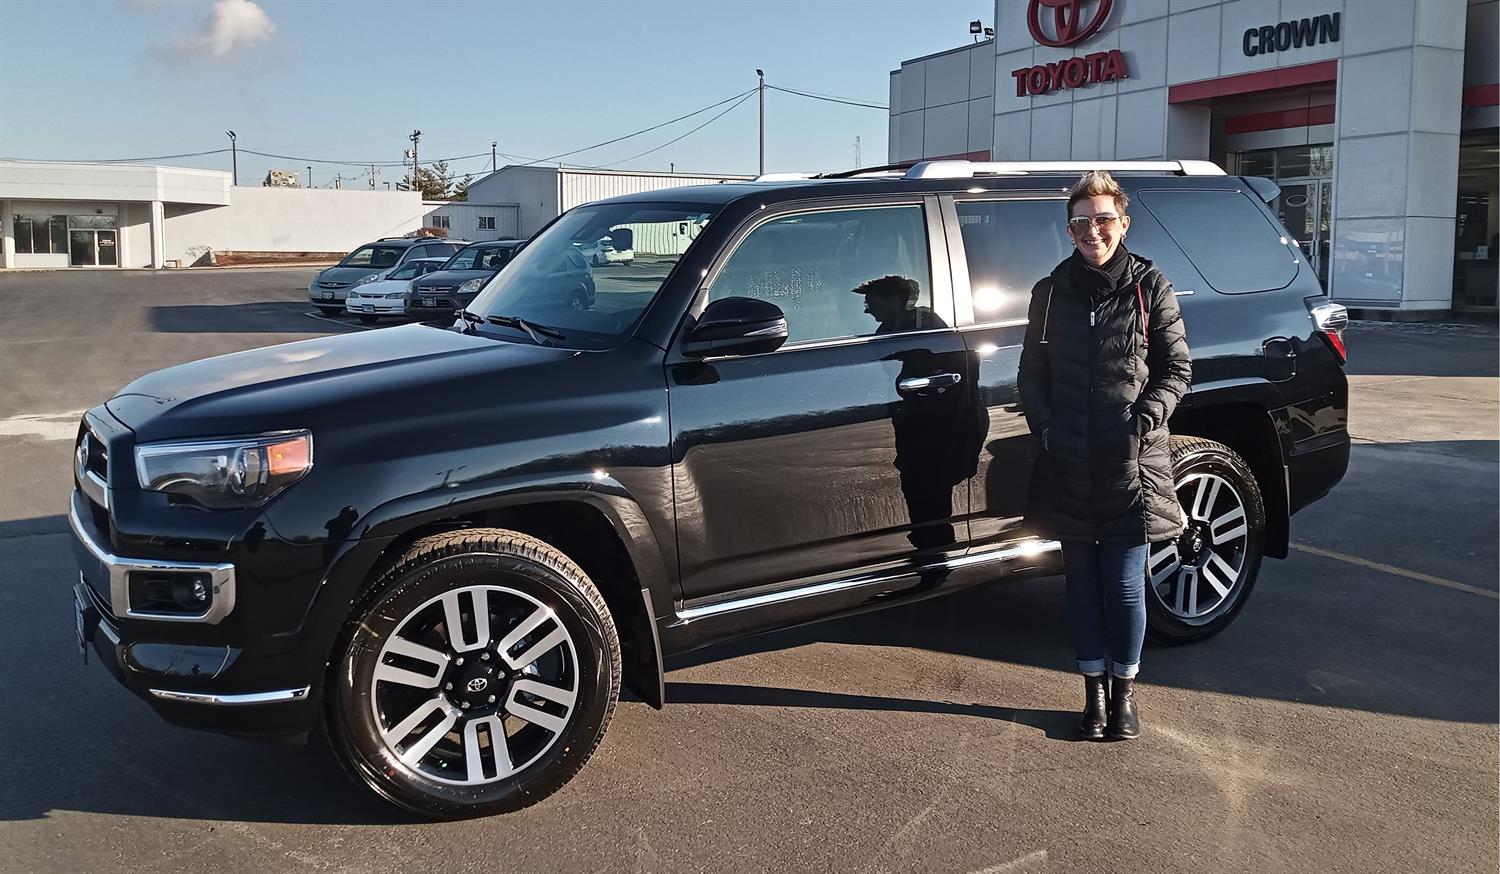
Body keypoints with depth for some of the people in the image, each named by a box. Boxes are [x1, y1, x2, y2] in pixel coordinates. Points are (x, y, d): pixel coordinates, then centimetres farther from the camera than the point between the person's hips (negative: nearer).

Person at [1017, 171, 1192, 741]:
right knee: (1082, 581, 9)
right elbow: (1031, 374, 12)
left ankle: (1124, 691, 20)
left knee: (1125, 583, 2)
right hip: (1068, 466, 2)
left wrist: (1148, 416, -11)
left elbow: (1176, 368, 4)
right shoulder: (1051, 292, 7)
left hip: (1131, 463, -2)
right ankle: (1094, 691, 22)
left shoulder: (1149, 287, 1)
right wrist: (1044, 425, -3)